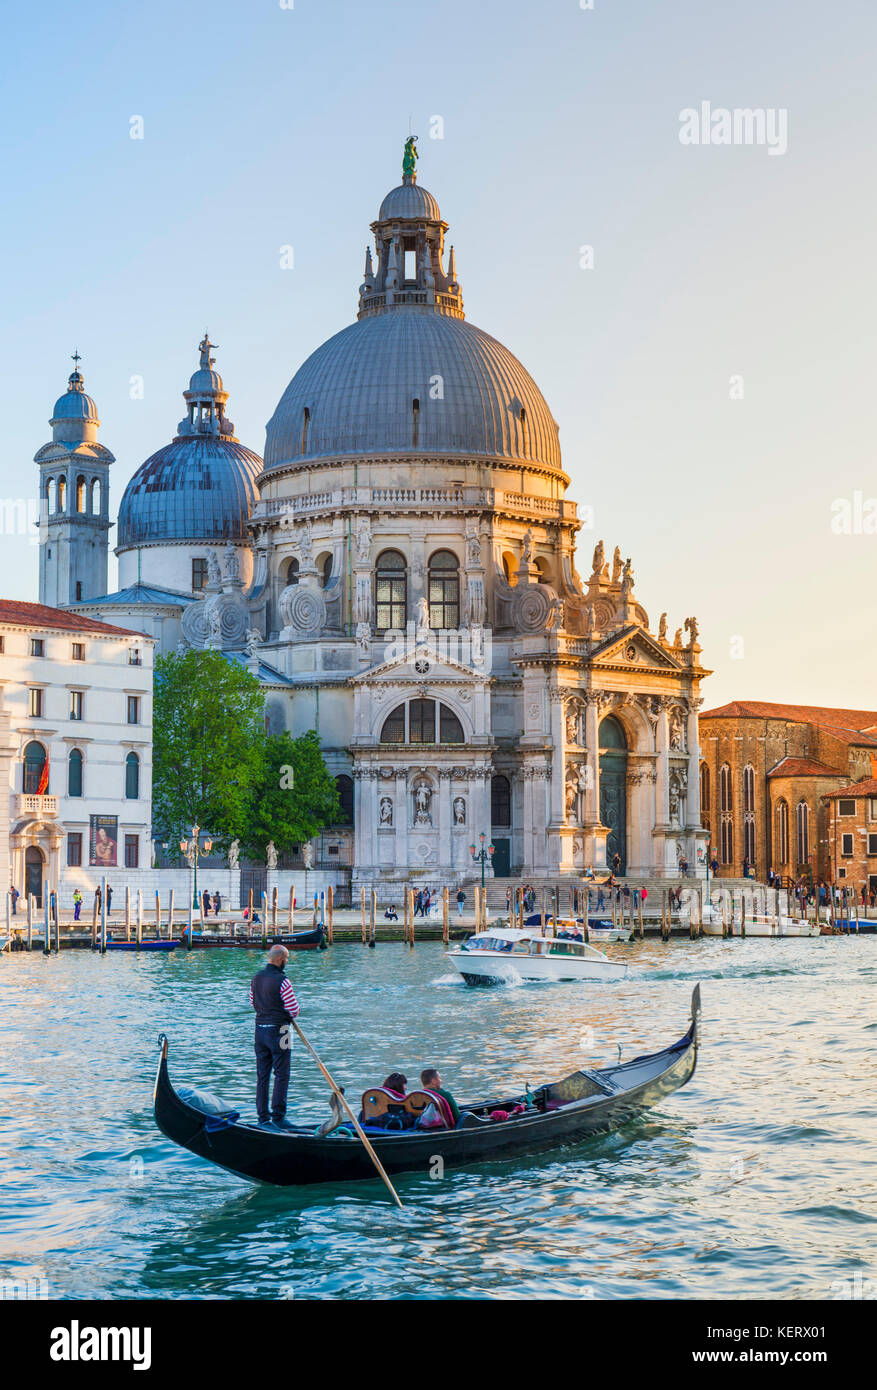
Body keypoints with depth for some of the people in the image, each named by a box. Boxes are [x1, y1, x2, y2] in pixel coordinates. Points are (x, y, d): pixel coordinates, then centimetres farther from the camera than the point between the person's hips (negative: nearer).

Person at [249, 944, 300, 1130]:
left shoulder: (256, 978, 6)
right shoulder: (281, 981, -17)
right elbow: (294, 1010, -14)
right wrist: (296, 1011, 8)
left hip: (260, 1029, 7)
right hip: (277, 1030, -7)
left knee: (262, 1075, 10)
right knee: (281, 1075, 0)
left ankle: (263, 1117, 13)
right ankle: (278, 1117, -2)